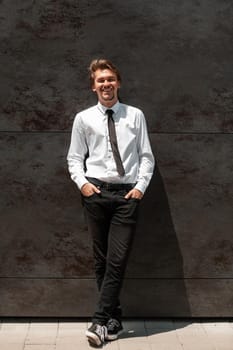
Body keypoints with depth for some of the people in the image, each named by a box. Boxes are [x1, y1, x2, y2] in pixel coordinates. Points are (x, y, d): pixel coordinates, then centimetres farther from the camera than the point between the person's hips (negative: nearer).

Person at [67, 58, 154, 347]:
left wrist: (141, 186, -5)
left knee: (117, 259, -6)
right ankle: (113, 320, 18)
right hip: (96, 192, 1)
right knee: (101, 259, 6)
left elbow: (146, 156, 6)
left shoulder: (135, 115, 7)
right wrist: (82, 183, -6)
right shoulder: (83, 118, 6)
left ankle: (101, 321, 1)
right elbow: (74, 158, 10)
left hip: (127, 193, -1)